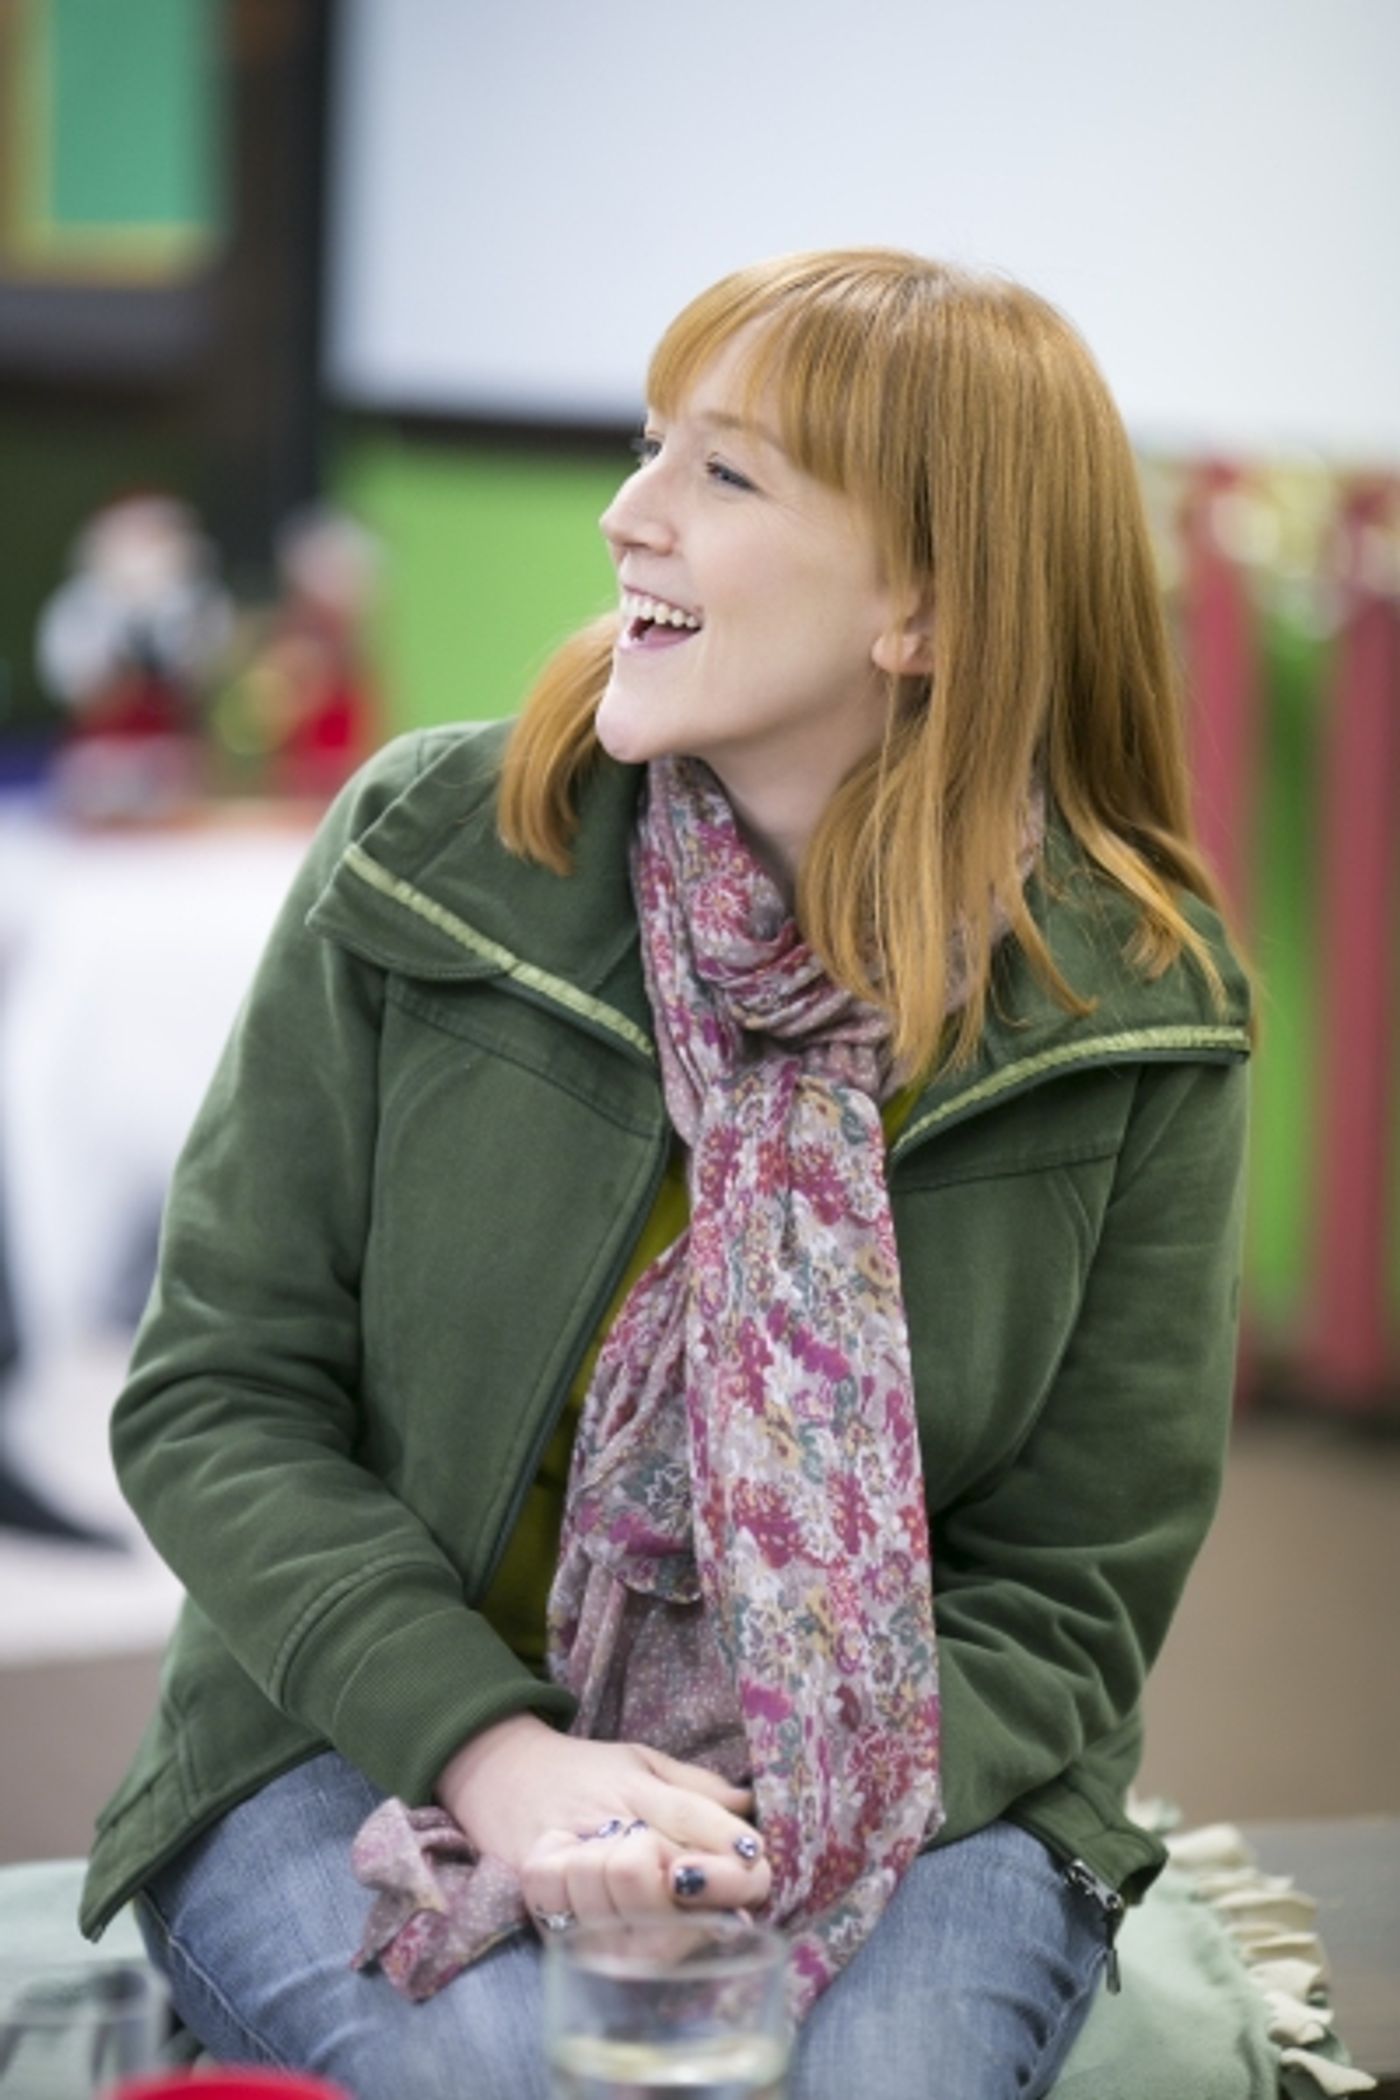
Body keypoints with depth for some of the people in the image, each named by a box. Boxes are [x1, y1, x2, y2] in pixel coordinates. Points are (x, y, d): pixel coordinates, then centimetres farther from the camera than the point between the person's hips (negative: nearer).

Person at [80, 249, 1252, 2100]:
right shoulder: (422, 858, -5)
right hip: (372, 1743, 0)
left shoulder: (1128, 1017, -6)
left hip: (884, 1789, 0)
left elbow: (1069, 1592, -2)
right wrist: (495, 1753, -19)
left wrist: (756, 1817, -20)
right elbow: (216, 1397, -4)